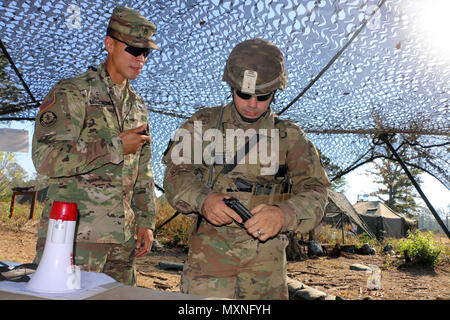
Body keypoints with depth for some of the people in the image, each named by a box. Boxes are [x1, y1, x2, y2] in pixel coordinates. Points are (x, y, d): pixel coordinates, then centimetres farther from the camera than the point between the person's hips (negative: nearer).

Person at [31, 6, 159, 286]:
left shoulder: (138, 105, 16)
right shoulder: (72, 92, -4)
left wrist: (146, 221, 11)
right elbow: (45, 158, -17)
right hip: (74, 233, -6)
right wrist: (115, 146, -15)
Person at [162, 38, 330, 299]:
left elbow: (314, 192, -3)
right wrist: (203, 200, -20)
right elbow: (176, 174, 2)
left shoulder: (290, 136, 5)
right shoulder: (205, 123, 6)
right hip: (212, 247, 0)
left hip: (266, 254, 1)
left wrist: (283, 215, -25)